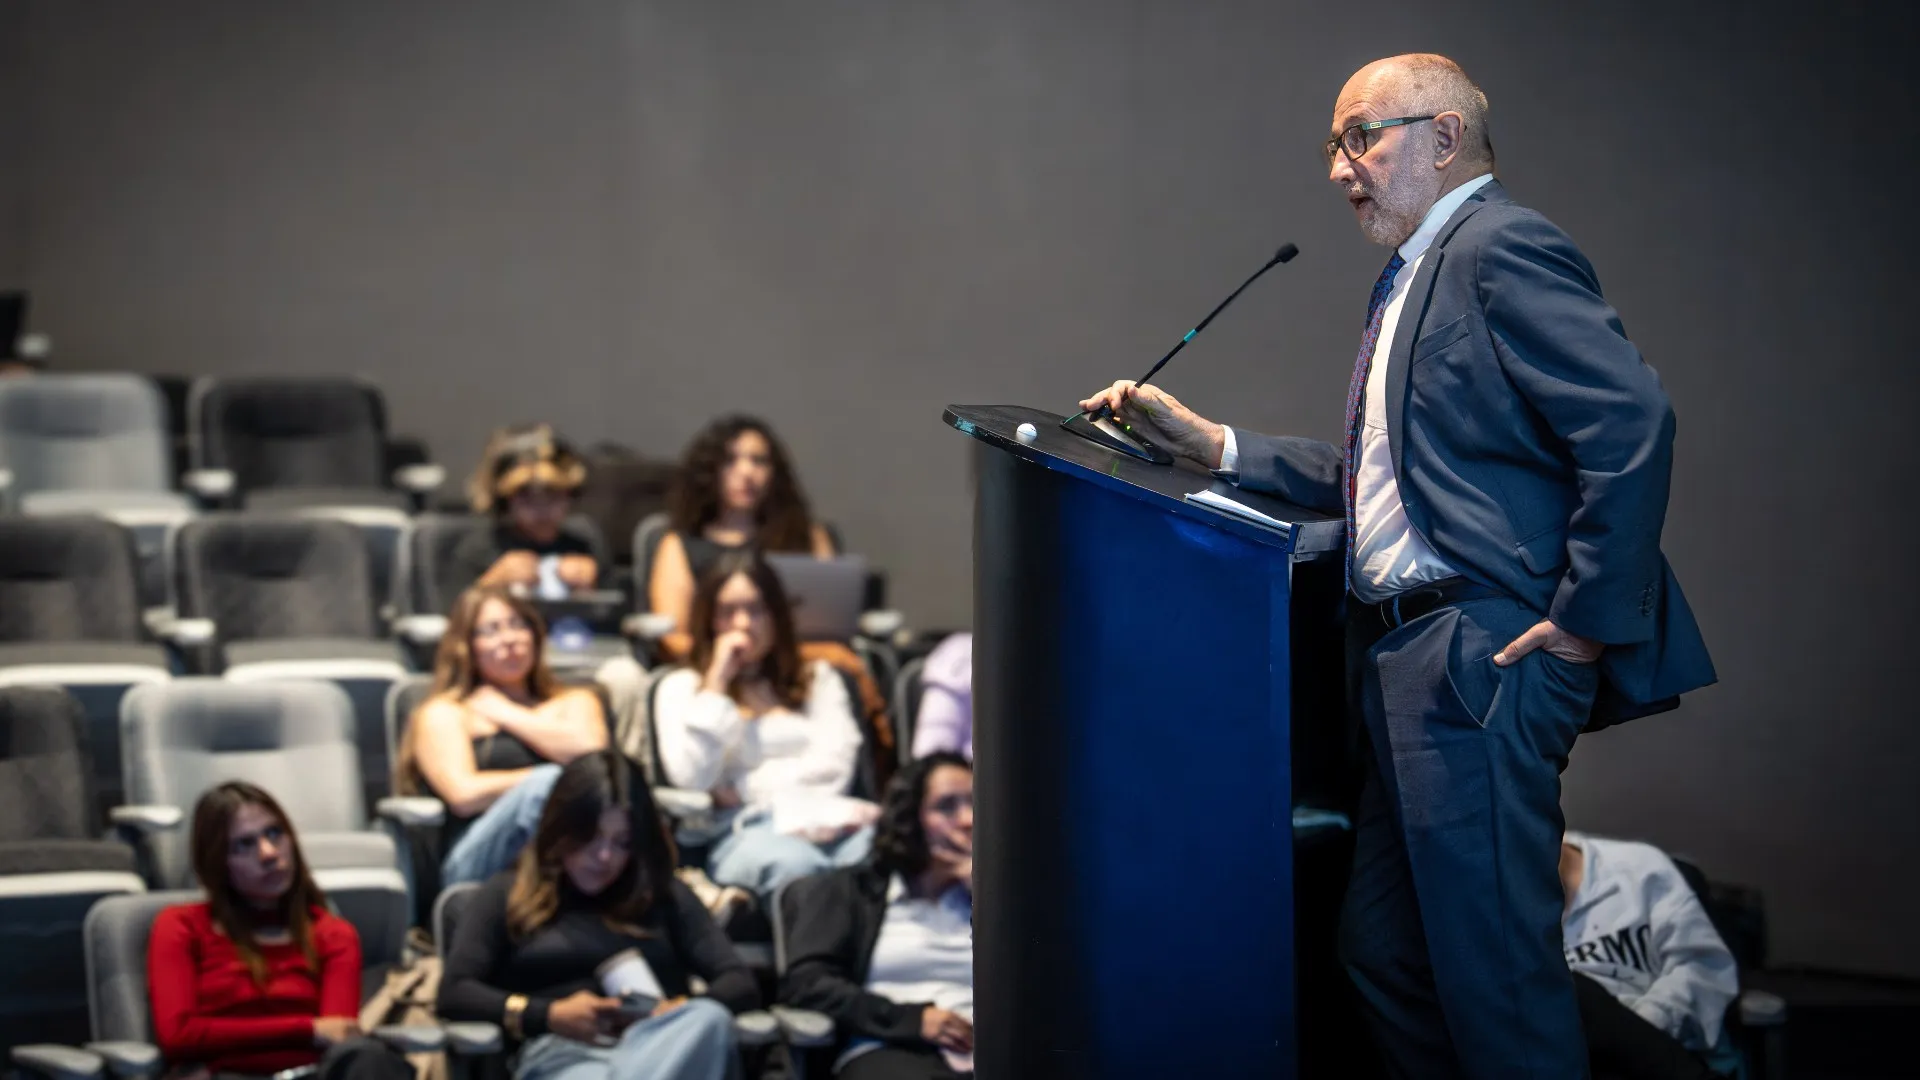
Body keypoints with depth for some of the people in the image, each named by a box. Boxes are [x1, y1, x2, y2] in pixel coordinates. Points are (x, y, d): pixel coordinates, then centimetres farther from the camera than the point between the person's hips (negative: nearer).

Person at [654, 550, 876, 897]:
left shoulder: (818, 677, 26)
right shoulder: (682, 687, 19)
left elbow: (835, 765, 9)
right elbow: (691, 778, 1)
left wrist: (741, 788, 3)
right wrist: (717, 686, 5)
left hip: (826, 815, 2)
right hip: (742, 830, -2)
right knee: (794, 866, -44)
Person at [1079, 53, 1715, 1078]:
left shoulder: (1500, 248, -11)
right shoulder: (1418, 274, 22)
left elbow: (1631, 420, -21)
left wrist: (1589, 617, -19)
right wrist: (1210, 443, 13)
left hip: (1480, 657, -11)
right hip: (1408, 665, 11)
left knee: (1489, 957, -8)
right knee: (1382, 952, 14)